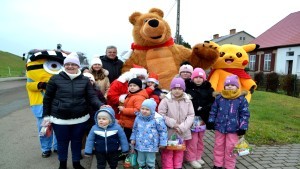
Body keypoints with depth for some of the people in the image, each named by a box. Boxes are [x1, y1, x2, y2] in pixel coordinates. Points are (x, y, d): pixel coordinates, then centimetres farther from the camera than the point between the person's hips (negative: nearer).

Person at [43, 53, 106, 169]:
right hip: (60, 119, -1)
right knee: (62, 142, 15)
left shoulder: (85, 80, -1)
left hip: (80, 118, 1)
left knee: (77, 141, 16)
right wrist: (46, 115, 3)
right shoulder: (55, 79, -3)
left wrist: (101, 106, -24)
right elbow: (47, 98, 3)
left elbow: (92, 97, -5)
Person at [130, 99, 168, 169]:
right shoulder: (138, 118, -2)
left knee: (150, 162, 14)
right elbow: (134, 129, 13)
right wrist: (133, 138, 12)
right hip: (140, 145, 4)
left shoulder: (157, 119, -18)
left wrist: (162, 143, -6)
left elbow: (163, 131, -9)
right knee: (140, 161, 21)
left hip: (151, 146, -4)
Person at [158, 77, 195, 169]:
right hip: (168, 132, -3)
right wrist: (173, 124, -18)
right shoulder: (166, 100, -12)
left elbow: (191, 115, -3)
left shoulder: (188, 101, -3)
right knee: (168, 152, 10)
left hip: (182, 132, 3)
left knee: (179, 151, 20)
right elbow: (161, 114, -13)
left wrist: (182, 127, -15)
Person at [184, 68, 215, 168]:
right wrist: (197, 110, -18)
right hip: (192, 118, -4)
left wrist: (204, 110, -14)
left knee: (200, 139, 16)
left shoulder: (208, 89, 5)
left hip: (203, 118, 4)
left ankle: (198, 157, 32)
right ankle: (191, 158, 18)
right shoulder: (188, 88, -5)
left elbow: (212, 102, -1)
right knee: (192, 140, 1)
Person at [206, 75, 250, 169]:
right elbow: (213, 111, 6)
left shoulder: (241, 99, -6)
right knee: (218, 146, 14)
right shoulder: (219, 98, -1)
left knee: (230, 148, 8)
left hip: (233, 129, -2)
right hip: (219, 127, 3)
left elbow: (245, 114, -4)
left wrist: (243, 127, -8)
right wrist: (210, 122, 3)